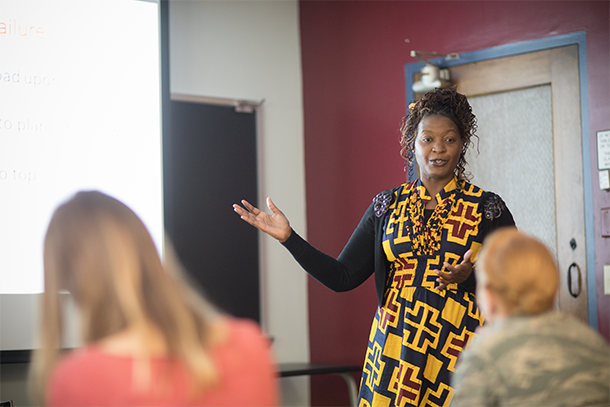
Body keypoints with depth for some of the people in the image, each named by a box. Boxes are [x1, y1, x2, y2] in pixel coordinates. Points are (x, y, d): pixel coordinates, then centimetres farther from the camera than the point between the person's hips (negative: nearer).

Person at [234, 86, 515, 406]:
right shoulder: (386, 206, 8)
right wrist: (288, 236, -2)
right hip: (395, 345, 2)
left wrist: (471, 277, -20)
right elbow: (343, 277, 6)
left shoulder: (488, 209, 1)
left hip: (459, 351, -2)